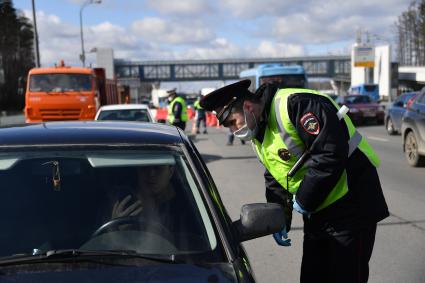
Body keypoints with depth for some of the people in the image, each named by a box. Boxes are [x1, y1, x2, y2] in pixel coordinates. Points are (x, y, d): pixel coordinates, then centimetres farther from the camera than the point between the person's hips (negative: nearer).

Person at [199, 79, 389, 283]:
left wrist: (304, 199, -19)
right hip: (317, 212, 9)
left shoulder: (294, 105, -21)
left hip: (351, 205, -9)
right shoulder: (258, 134, 10)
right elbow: (274, 180, 19)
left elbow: (331, 153, -29)